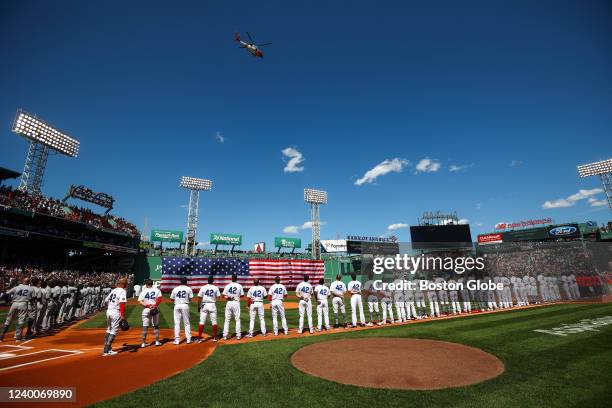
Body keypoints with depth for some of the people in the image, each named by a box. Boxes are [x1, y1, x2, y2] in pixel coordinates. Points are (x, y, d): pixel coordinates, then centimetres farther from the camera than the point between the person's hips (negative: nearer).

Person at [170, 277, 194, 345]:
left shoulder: (175, 289, 5)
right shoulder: (188, 289, -1)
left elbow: (171, 299, 9)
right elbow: (190, 299, -2)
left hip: (177, 306, 1)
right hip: (185, 306, -1)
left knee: (177, 323, 7)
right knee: (186, 323, 7)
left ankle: (177, 340, 7)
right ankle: (188, 339, 9)